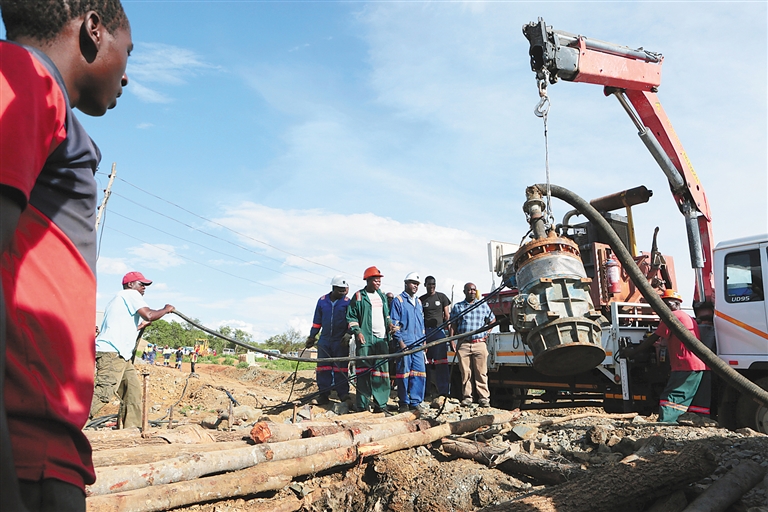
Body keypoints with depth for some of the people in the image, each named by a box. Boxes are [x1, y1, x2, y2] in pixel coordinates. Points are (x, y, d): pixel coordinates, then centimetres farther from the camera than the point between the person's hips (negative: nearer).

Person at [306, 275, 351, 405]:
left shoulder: (347, 302, 0)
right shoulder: (322, 301, 6)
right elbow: (317, 321, 14)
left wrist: (348, 335, -11)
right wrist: (311, 337, 14)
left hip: (341, 341, -3)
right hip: (324, 340, 3)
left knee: (341, 368, -1)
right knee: (323, 367, 3)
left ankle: (343, 394, 7)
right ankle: (323, 395, 10)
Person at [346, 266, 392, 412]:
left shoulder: (382, 297, 19)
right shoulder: (358, 296, 1)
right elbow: (351, 317, 0)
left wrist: (389, 323, 9)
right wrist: (357, 331, -12)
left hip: (382, 339, 6)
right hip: (365, 339, -5)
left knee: (382, 370, 4)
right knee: (364, 371, -5)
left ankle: (380, 404, 10)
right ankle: (362, 405, 1)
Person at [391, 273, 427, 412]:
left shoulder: (418, 302, 20)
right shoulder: (398, 300, -1)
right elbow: (394, 323, -6)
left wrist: (423, 340, 17)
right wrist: (400, 341, -12)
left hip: (418, 343, 6)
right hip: (404, 343, -6)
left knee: (420, 373, 1)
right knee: (404, 373, -2)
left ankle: (415, 402, 9)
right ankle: (404, 403, 7)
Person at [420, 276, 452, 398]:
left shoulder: (442, 297, 9)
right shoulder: (421, 300, 11)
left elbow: (447, 316, 9)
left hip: (439, 331, -1)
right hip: (425, 331, 1)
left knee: (441, 362, -5)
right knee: (425, 362, 2)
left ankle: (443, 391, -4)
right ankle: (426, 390, 9)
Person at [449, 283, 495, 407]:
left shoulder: (483, 306, 13)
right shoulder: (457, 307, 12)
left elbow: (492, 320, 23)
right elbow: (452, 325, 11)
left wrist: (486, 332, 9)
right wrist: (452, 340, 0)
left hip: (480, 343, 0)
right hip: (463, 344, 0)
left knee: (481, 372, -2)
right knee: (465, 372, 1)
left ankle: (484, 397, 3)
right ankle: (467, 397, 10)